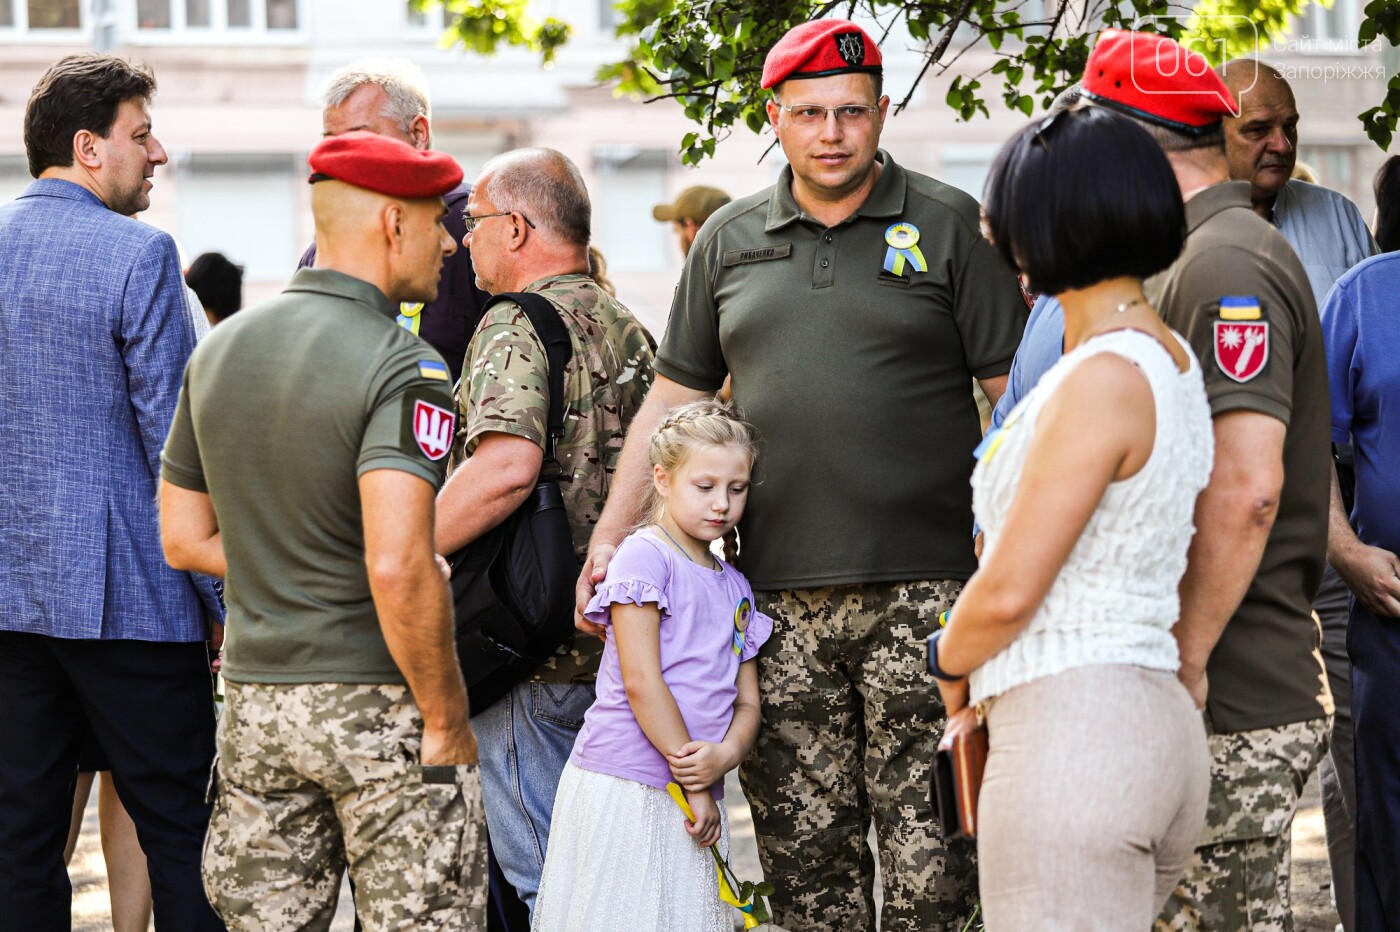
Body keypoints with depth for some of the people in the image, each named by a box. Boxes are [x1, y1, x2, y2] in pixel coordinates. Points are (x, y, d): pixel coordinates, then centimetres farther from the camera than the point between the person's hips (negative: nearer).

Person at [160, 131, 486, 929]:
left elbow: (185, 538, 14)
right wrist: (446, 718, -15)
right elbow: (398, 568, -25)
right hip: (379, 709, -6)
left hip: (254, 704, 7)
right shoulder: (404, 369, -14)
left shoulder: (220, 349, 8)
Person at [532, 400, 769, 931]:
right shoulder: (644, 557, -6)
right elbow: (641, 682, -13)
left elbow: (747, 702, 14)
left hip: (697, 800, 7)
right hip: (624, 788, -6)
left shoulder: (736, 587, 16)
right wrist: (694, 782, -12)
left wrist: (727, 754, -9)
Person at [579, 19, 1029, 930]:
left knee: (929, 852, -3)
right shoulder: (730, 240, 13)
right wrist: (607, 541, 11)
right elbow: (672, 399, 17)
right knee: (806, 849, 6)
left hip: (923, 588, -3)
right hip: (781, 598, 3)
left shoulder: (951, 227, 2)